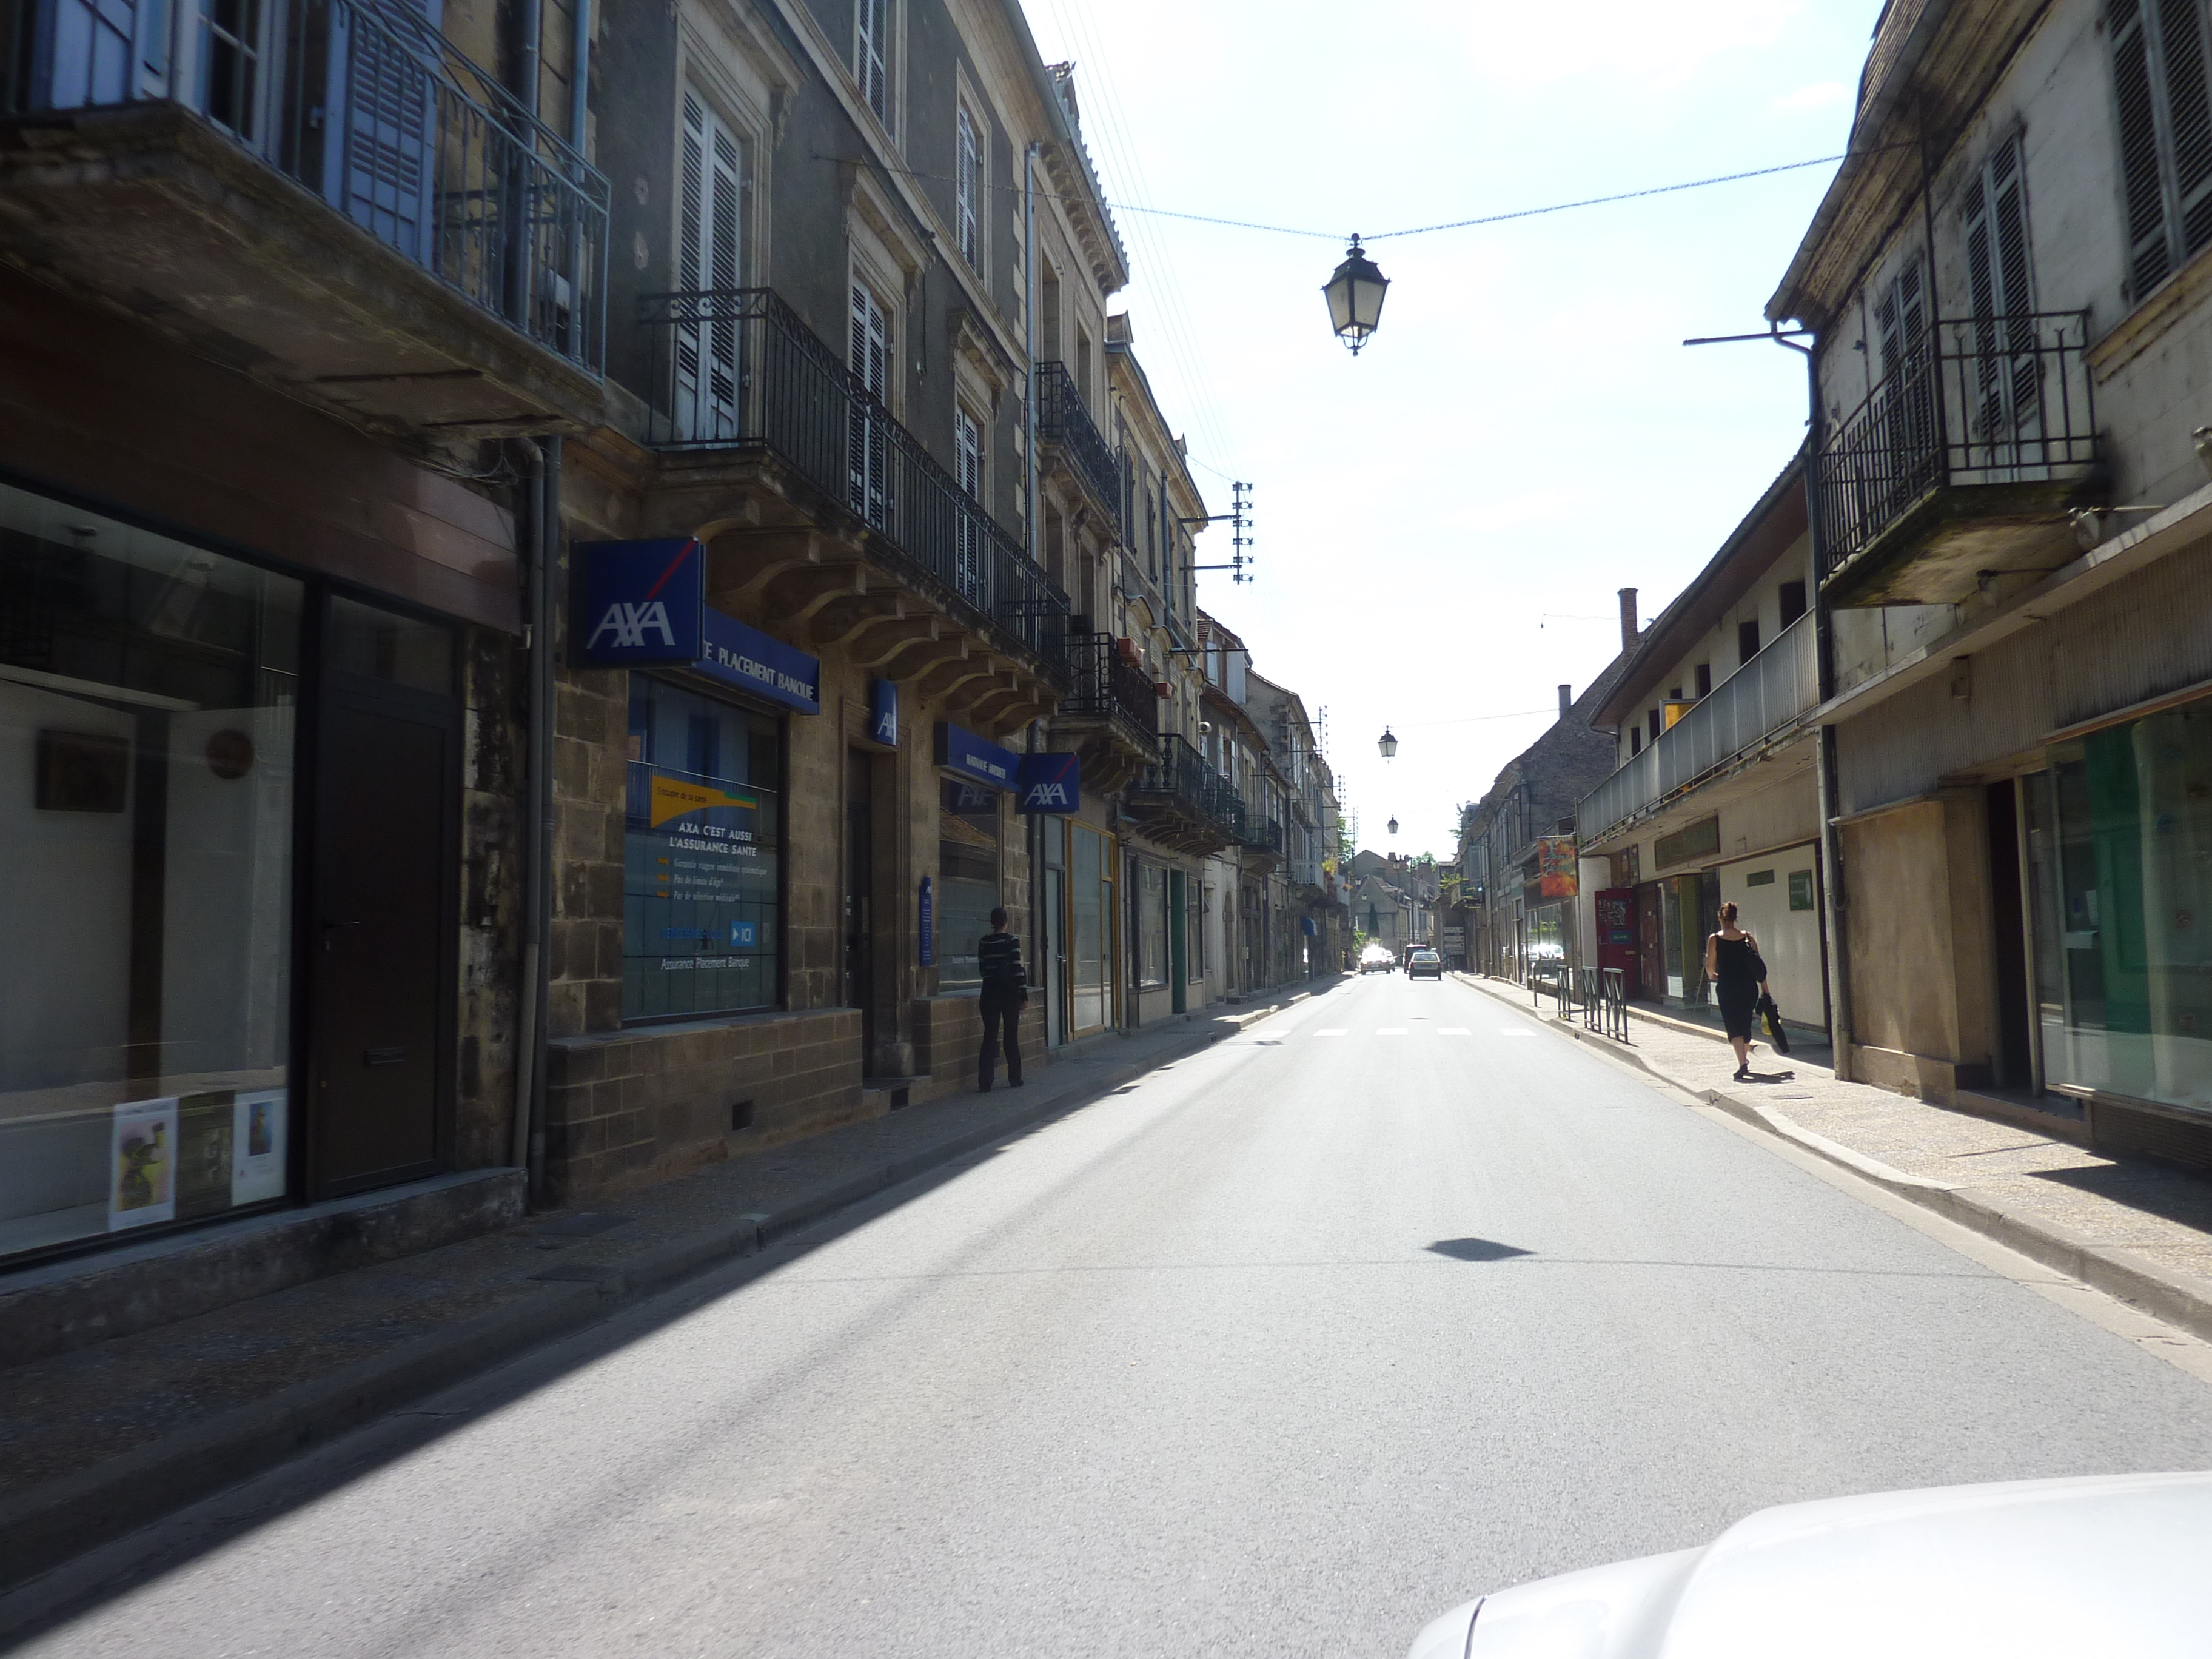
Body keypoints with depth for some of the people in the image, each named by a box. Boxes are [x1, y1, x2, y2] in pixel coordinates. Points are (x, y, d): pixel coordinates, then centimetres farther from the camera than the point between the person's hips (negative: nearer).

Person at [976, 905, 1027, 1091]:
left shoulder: (983, 943, 4)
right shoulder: (1012, 941, -9)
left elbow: (982, 968, 12)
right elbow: (1017, 968, -12)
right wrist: (1024, 995, -7)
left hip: (990, 991, 3)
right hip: (1009, 992, -3)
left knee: (990, 1035, 4)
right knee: (1011, 1036, 7)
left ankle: (985, 1081, -3)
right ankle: (1014, 1078, 13)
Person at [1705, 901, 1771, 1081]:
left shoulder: (1715, 939, -6)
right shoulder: (1747, 938, 3)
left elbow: (1710, 967, -7)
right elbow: (1759, 965, 3)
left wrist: (1712, 975, 17)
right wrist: (1765, 990, 8)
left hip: (1727, 987, -4)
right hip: (1749, 986, 4)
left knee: (1734, 1026, -3)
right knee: (1746, 1024, 19)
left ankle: (1742, 1063, -19)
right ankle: (1745, 1060, 31)